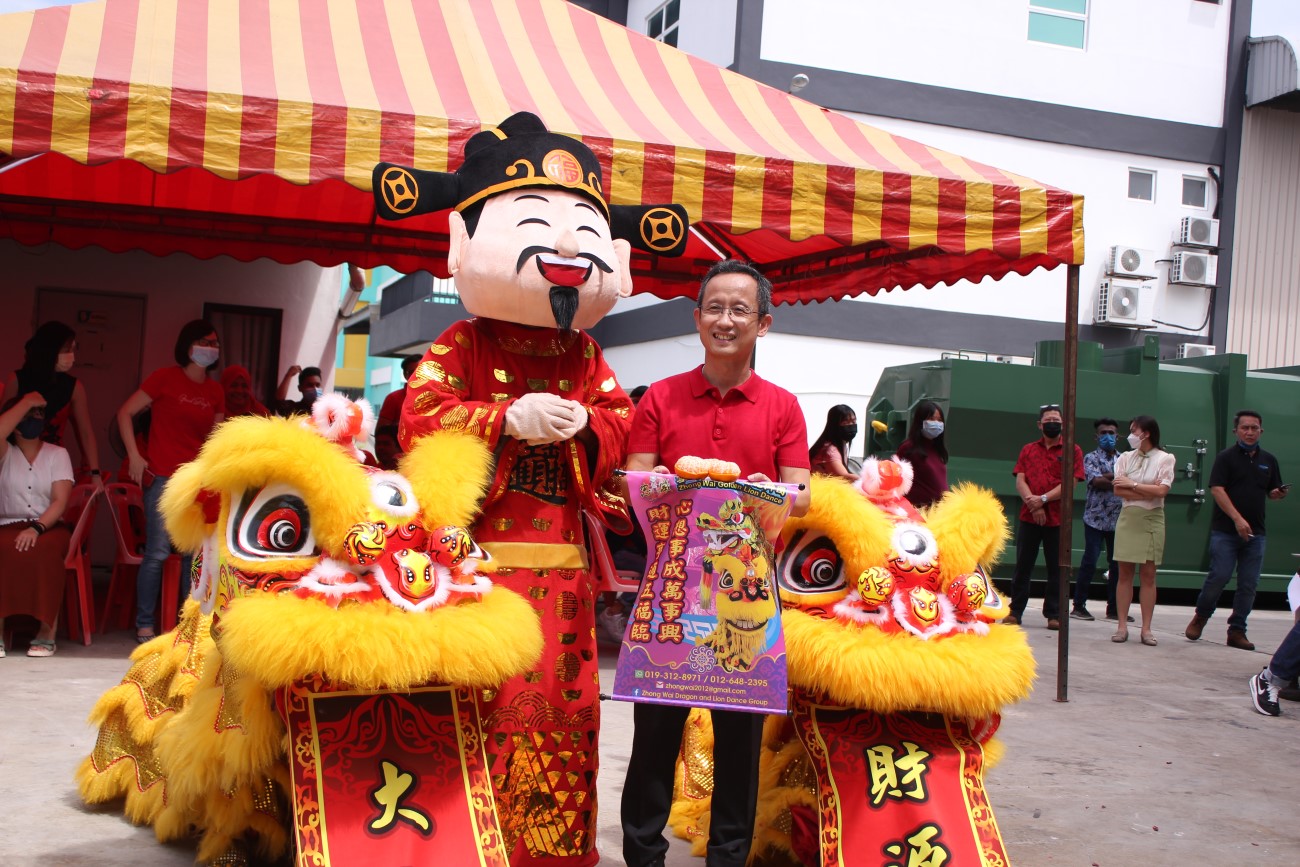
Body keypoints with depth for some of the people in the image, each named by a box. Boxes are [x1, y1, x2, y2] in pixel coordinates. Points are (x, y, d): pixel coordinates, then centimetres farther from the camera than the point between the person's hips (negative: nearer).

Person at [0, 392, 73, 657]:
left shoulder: (57, 454, 9)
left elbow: (60, 501, -3)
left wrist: (36, 528, -21)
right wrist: (26, 402, -8)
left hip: (48, 527, 0)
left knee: (45, 550, -37)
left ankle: (45, 633, -34)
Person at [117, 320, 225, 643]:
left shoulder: (215, 391, 11)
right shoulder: (165, 377, -3)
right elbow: (125, 413, -2)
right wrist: (134, 456, -7)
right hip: (163, 478, -5)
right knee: (158, 552, -8)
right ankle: (144, 624, 3)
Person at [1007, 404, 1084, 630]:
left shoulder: (1072, 450, 3)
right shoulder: (1028, 449, 12)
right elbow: (1020, 481, 3)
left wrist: (1043, 499, -15)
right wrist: (1032, 503, -13)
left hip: (1058, 519, -2)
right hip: (1028, 517, 2)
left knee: (1056, 569, 3)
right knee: (1022, 566, 4)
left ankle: (1053, 614, 9)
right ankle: (1015, 611, 9)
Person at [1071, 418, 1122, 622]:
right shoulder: (1091, 458, 1)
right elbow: (1097, 481, -15)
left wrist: (1108, 477, -14)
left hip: (1118, 520, 5)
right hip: (1096, 518, -5)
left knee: (1117, 565, 6)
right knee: (1089, 562, -6)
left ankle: (1113, 608, 14)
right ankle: (1079, 606, 1)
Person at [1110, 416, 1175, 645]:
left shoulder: (1165, 459, 0)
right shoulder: (1126, 458, 8)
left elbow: (1161, 490, -12)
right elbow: (1118, 490, -3)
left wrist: (1132, 484, -7)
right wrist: (1148, 491, -10)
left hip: (1152, 520, -2)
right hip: (1128, 518, 2)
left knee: (1148, 575, 0)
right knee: (1125, 574, 1)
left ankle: (1146, 628, 3)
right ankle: (1122, 626, 3)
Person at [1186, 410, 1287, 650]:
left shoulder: (1268, 460, 14)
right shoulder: (1226, 457, -1)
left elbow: (1272, 492, 20)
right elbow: (1217, 489, -10)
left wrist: (1278, 493, -6)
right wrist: (1237, 518, -19)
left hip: (1255, 532, 4)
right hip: (1225, 530, -4)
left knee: (1249, 584, 2)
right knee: (1219, 576, -9)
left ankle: (1237, 631, 9)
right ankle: (1200, 617, 14)